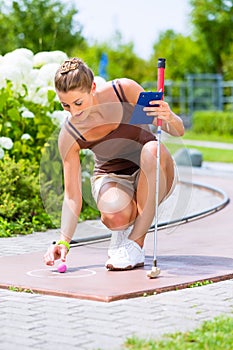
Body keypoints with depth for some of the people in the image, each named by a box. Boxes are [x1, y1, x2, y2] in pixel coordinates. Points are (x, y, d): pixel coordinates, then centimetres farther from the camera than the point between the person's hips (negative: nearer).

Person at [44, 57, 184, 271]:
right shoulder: (69, 135, -19)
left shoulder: (125, 90, -20)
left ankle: (135, 245, -25)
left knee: (152, 150, -36)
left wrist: (169, 118, -37)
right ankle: (122, 230, 4)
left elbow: (178, 131, -13)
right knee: (115, 216, -38)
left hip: (152, 179, 1)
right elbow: (72, 197, -16)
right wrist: (64, 241, -29)